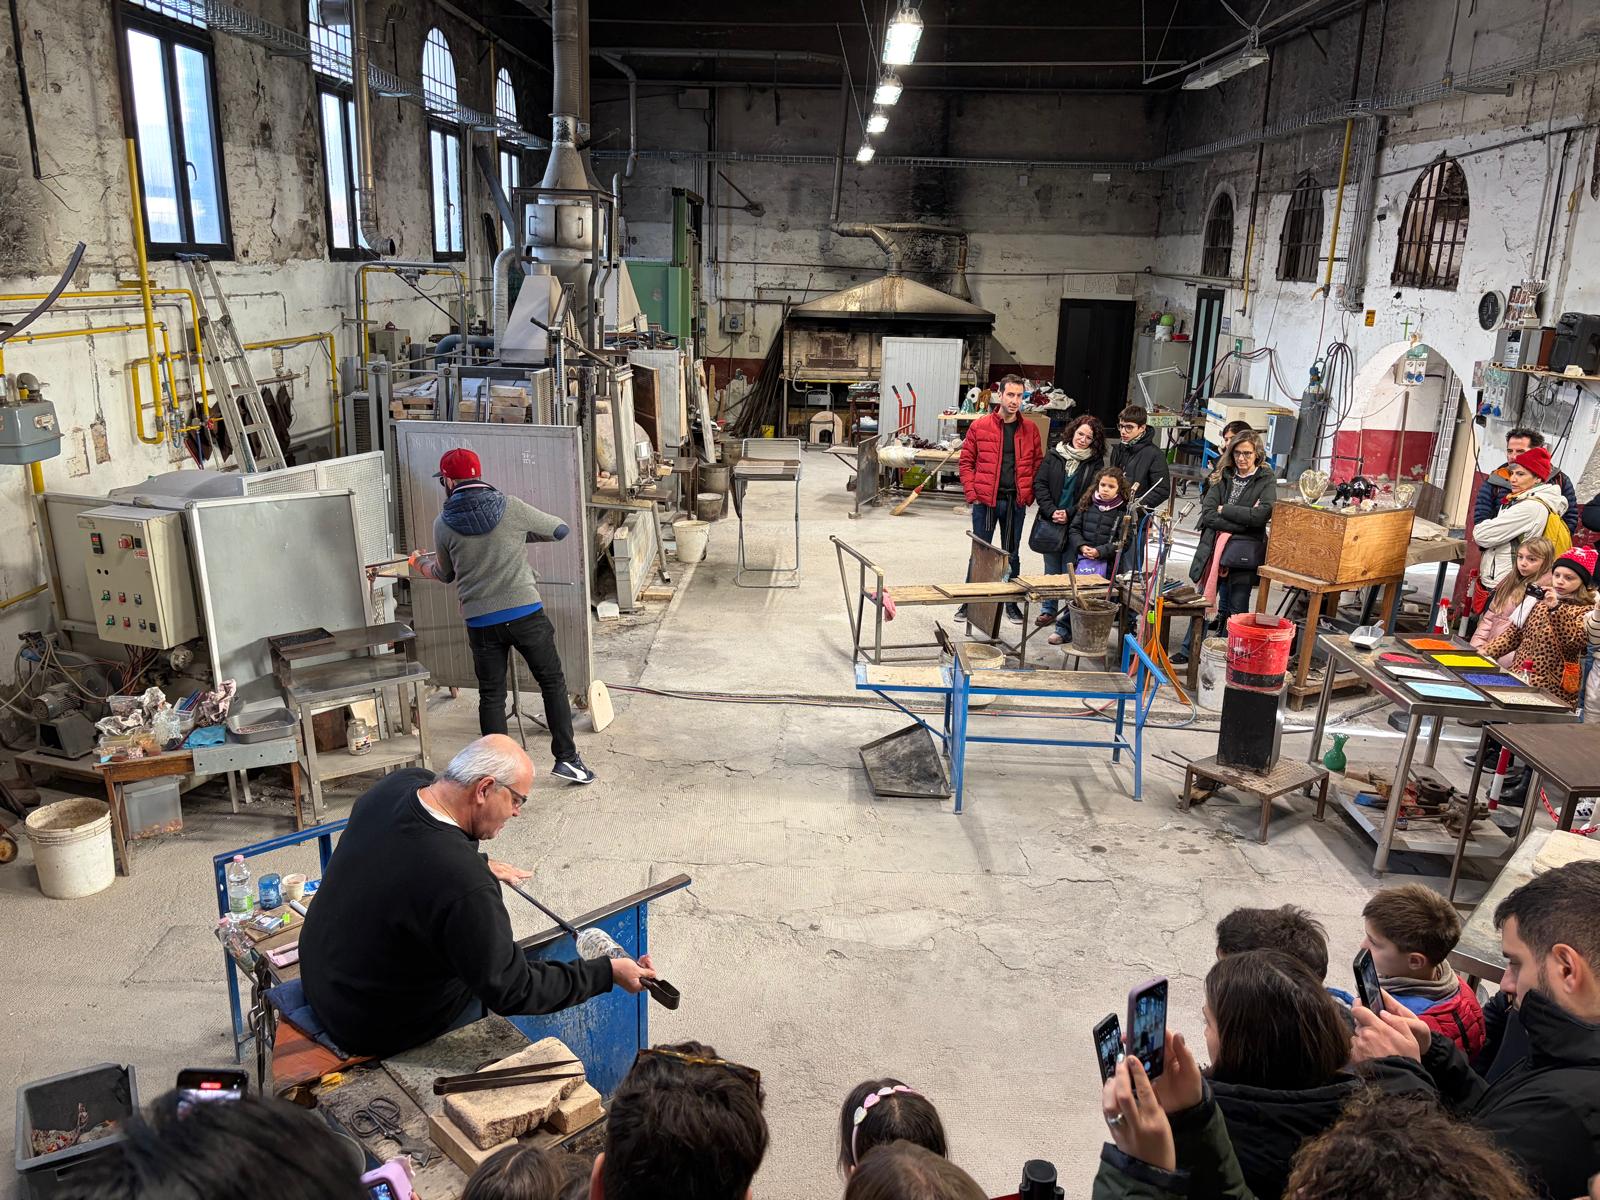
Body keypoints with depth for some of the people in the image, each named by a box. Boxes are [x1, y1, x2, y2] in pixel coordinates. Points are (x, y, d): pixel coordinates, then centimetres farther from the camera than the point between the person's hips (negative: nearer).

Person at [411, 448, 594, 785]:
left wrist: (422, 563, 40)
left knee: (491, 696, 12)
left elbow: (446, 574, 18)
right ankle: (566, 758, 11)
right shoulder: (511, 507, -4)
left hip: (481, 622, 1)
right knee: (553, 683, 11)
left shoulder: (444, 525, 1)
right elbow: (561, 530, 7)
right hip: (526, 613, -1)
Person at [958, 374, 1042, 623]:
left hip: (1016, 502, 2)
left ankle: (1011, 602, 23)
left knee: (1012, 554, 12)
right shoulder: (980, 426, -2)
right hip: (985, 500, -2)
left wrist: (1028, 495, 0)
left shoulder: (1030, 429, 5)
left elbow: (1037, 464, 9)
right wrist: (972, 494, -7)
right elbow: (966, 461, 0)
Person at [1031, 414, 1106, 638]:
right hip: (1050, 523, 2)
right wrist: (1051, 511, -10)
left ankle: (1066, 627, -2)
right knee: (1051, 570, 15)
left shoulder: (1095, 464, 0)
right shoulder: (1054, 456, 5)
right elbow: (1040, 484, 1)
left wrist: (1069, 514, -13)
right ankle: (1048, 610, 34)